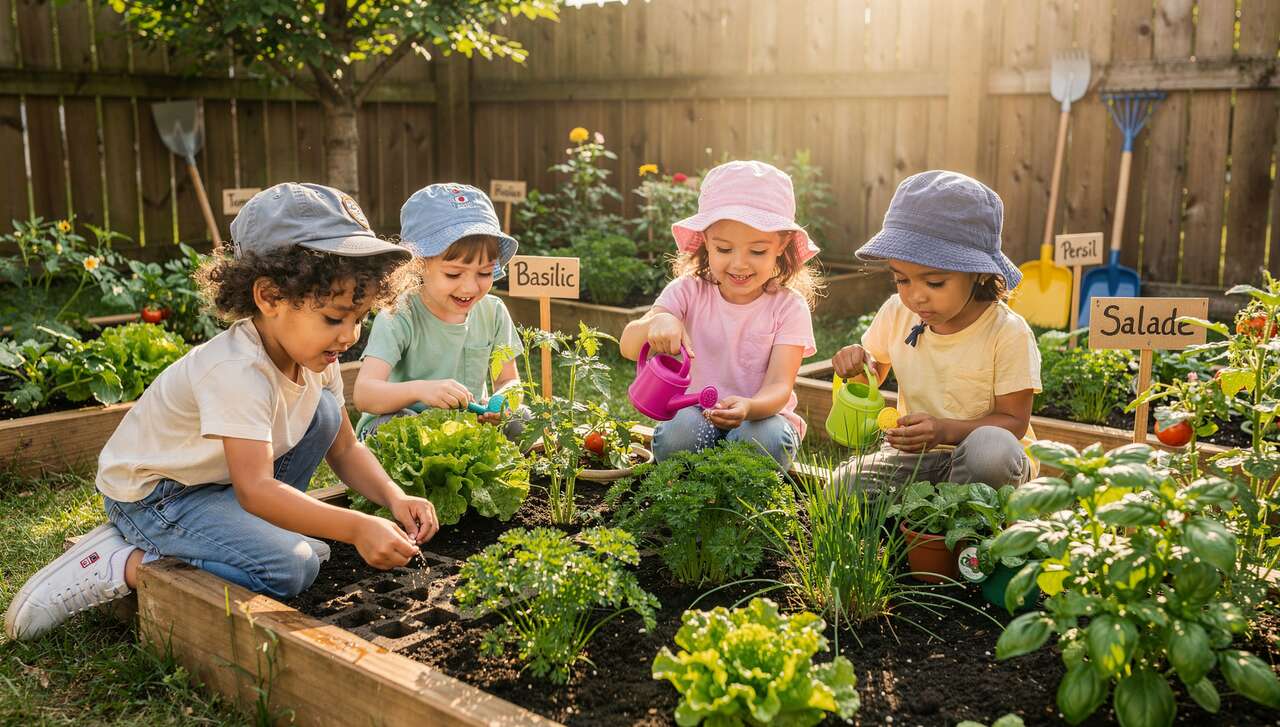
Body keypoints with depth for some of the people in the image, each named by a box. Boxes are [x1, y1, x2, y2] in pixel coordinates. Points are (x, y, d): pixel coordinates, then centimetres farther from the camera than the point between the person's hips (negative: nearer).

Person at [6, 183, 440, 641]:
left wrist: (395, 499, -17)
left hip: (222, 480, 8)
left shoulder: (315, 356, -6)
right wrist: (356, 527, -43)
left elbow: (345, 449, 1)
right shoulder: (237, 371, -32)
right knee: (291, 568, -25)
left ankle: (266, 527, 2)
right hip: (150, 495, -8)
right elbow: (256, 490, -36)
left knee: (325, 412, -5)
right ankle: (123, 565, -12)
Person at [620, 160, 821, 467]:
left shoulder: (788, 307, -9)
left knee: (766, 439, -34)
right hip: (695, 412, 1)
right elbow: (629, 347, -14)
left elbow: (779, 386, -18)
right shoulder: (688, 291, -5)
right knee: (674, 434, -32)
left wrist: (748, 408, -43)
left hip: (762, 415, 0)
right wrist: (656, 322, -39)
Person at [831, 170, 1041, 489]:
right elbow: (875, 372, 16)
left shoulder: (1008, 333, -17)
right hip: (914, 451, 3)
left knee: (992, 447, -38)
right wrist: (859, 363, -11)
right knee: (847, 481, -24)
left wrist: (947, 430, -31)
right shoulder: (896, 313, -3)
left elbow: (1013, 421, -13)